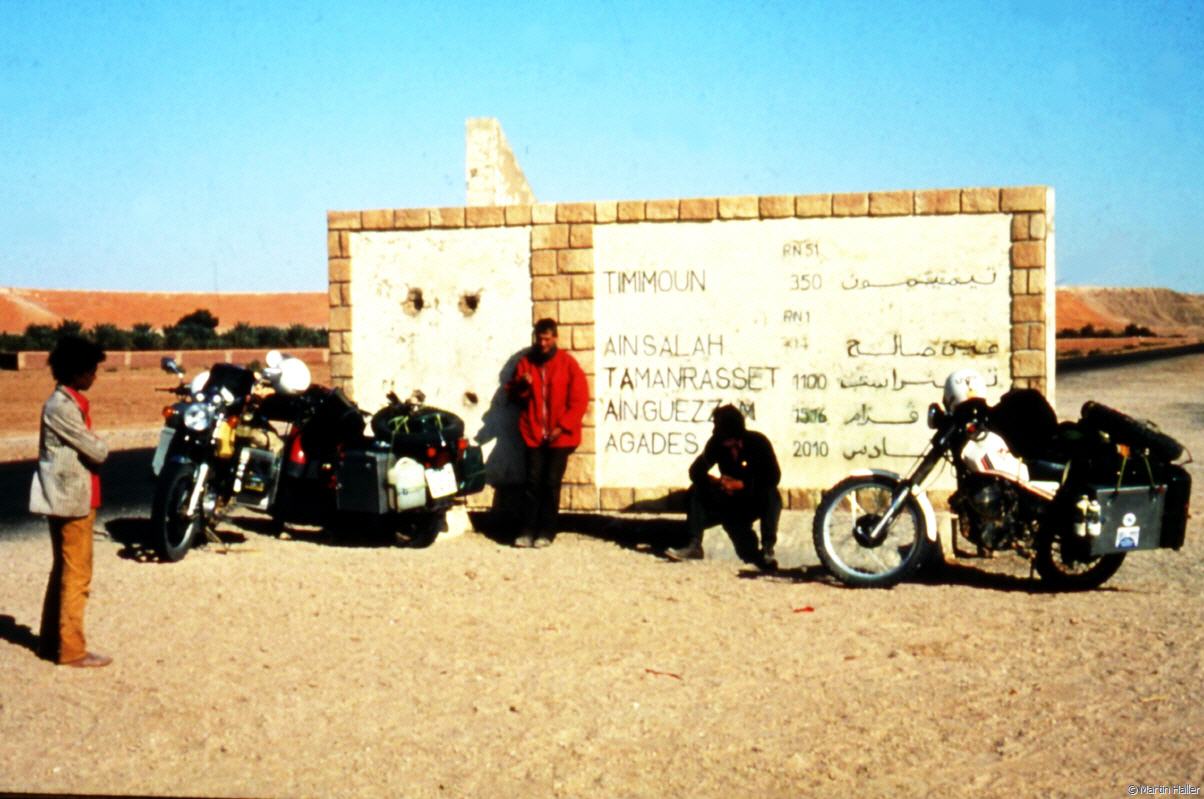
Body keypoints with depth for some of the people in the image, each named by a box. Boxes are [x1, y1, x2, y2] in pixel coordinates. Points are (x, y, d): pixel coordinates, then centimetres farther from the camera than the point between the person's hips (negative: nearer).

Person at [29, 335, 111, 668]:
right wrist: (100, 445, -1)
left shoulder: (70, 402, 13)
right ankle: (71, 649, 1)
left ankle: (51, 641, 25)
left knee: (64, 572, 16)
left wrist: (94, 446, -4)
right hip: (72, 500, -10)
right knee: (76, 575, -4)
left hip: (71, 499, 10)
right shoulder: (62, 407, -18)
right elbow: (96, 451, -19)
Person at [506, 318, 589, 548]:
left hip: (559, 436, -2)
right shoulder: (525, 362, 9)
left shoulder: (567, 363, 0)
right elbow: (512, 394, 14)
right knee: (532, 482, -3)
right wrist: (521, 386, -9)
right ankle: (527, 530, 0)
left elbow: (579, 399, -3)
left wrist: (562, 427, -9)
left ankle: (546, 532, 3)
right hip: (533, 434, 2)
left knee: (551, 483, -3)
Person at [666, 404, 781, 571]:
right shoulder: (716, 443, -12)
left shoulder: (758, 442, -20)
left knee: (771, 494, -34)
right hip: (730, 500, 3)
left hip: (756, 502, -3)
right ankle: (694, 545, -21)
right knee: (697, 489, -17)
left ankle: (767, 549, -32)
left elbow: (773, 477, -25)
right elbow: (696, 471, -12)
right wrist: (717, 481, -30)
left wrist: (742, 484, -31)